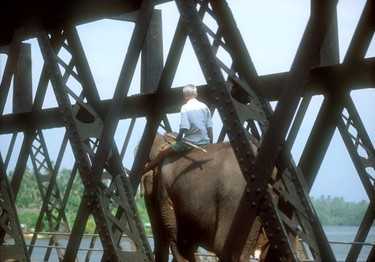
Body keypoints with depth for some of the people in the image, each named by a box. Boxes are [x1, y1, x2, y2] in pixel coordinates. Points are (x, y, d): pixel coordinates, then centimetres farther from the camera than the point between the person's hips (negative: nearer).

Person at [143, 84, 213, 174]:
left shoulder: (185, 107, -7)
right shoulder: (204, 107, 7)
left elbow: (183, 128, -17)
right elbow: (210, 128, 7)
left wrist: (178, 139, 1)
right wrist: (211, 144, 17)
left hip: (190, 143, -4)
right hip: (205, 143, 4)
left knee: (161, 155, 4)